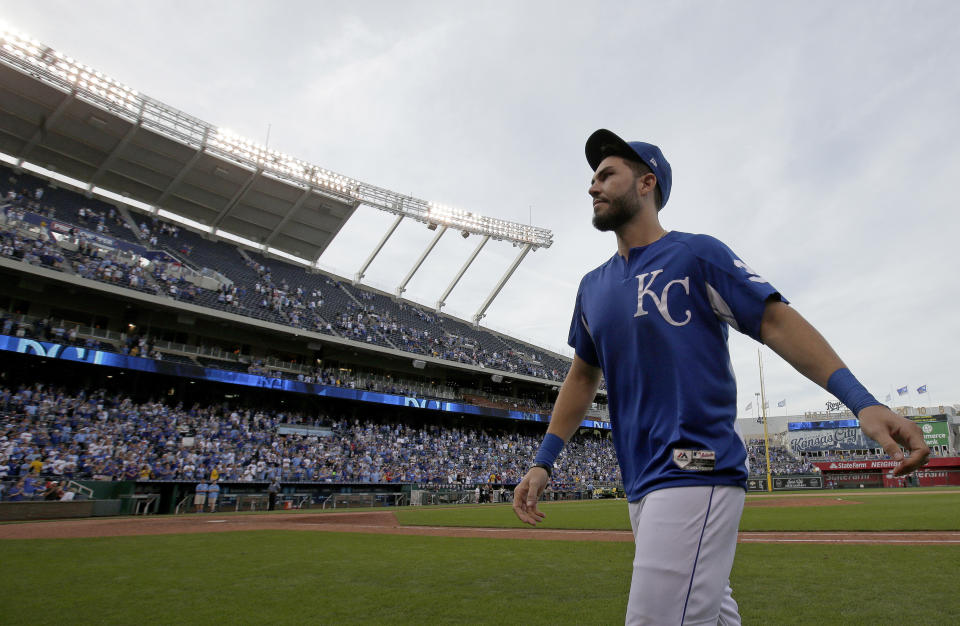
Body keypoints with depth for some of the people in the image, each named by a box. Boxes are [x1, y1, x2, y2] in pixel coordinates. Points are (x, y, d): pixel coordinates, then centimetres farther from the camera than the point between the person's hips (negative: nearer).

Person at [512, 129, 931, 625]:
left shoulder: (696, 254, -2)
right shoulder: (593, 286, 15)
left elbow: (776, 321, -8)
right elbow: (583, 376, 18)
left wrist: (862, 402, -21)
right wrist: (542, 462, 13)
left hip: (697, 474, -7)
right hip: (641, 486, 7)